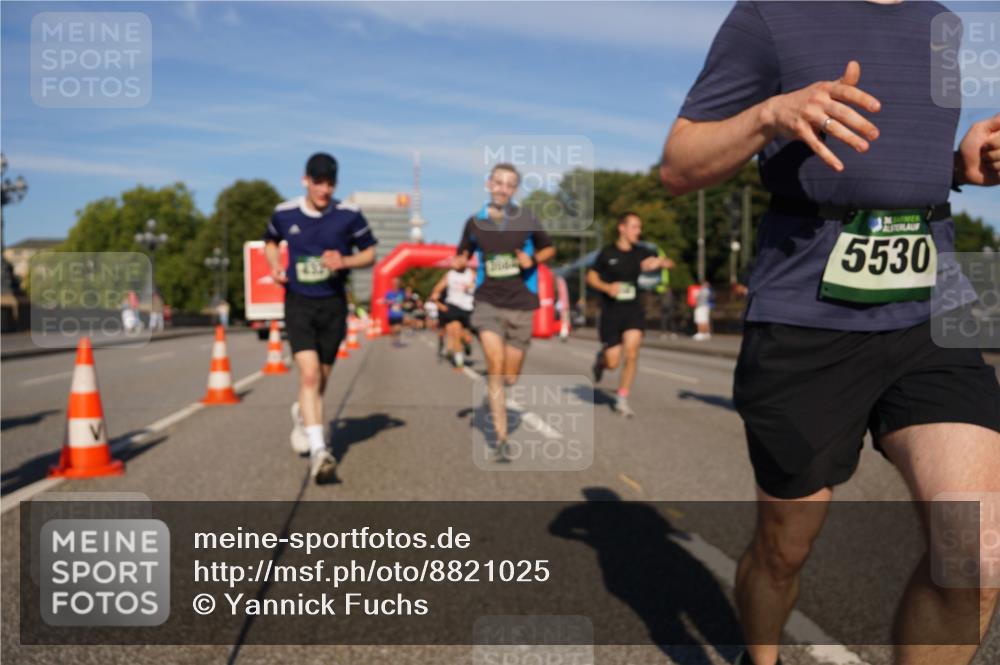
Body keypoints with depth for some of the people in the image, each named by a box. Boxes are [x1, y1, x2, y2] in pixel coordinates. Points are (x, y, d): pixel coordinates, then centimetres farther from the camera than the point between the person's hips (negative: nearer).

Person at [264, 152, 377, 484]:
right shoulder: (284, 213, -1)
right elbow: (270, 241, 20)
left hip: (333, 304, 1)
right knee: (309, 373, -18)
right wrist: (274, 265, -1)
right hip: (298, 303, -1)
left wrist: (345, 261, -15)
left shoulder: (349, 215, -4)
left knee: (320, 379, 12)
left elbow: (370, 254, 5)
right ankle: (318, 450, -21)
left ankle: (301, 414, 45)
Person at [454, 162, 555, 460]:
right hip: (488, 302, -1)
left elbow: (549, 249, 14)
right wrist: (459, 263, -9)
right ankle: (501, 439, -9)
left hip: (521, 305, 1)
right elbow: (461, 260, 14)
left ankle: (494, 400, 42)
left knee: (510, 377, 5)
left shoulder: (527, 220, 0)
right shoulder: (474, 223, 3)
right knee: (495, 368, -15)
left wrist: (533, 260, -7)